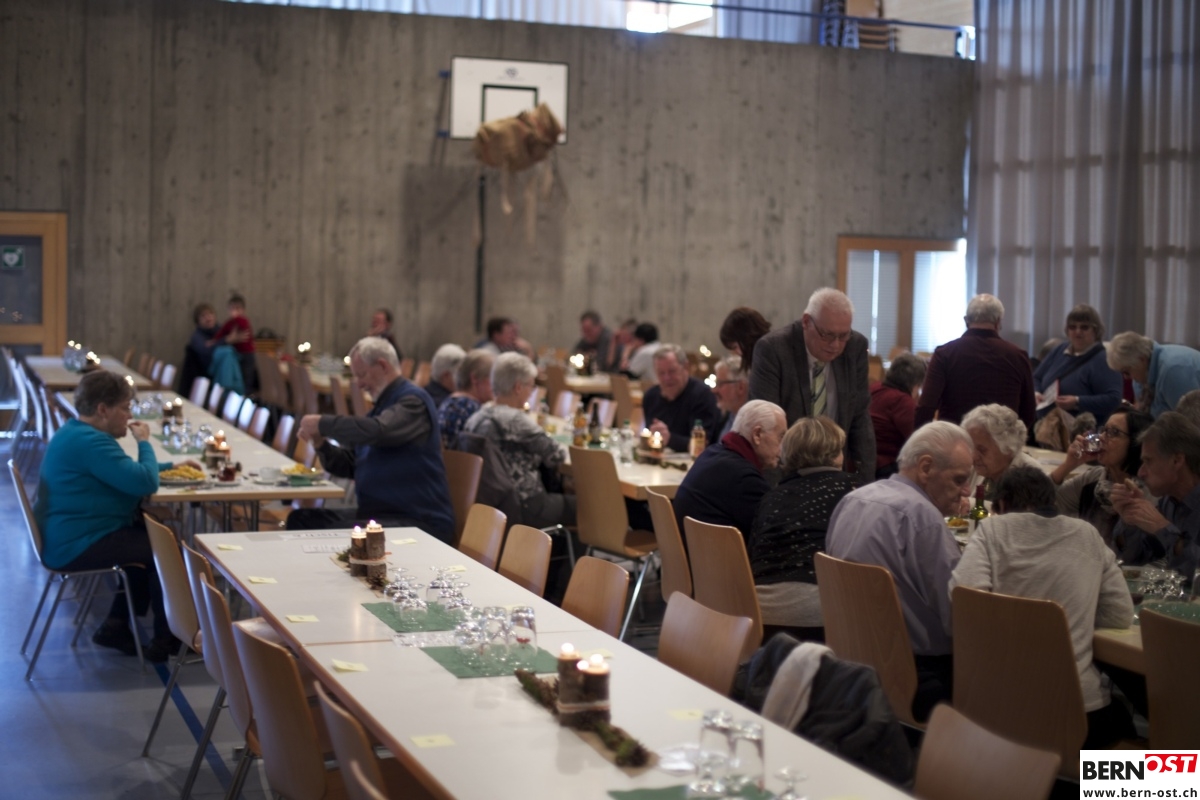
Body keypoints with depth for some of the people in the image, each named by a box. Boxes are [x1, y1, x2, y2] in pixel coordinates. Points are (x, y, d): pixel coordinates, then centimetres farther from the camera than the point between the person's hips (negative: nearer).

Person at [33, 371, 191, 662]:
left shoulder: (78, 433, 14)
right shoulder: (90, 442, -23)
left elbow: (127, 474, 27)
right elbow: (145, 483, -26)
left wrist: (172, 466, 18)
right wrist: (144, 442, -10)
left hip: (69, 537, 12)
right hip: (77, 546, -12)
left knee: (149, 537, 23)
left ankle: (116, 625, 21)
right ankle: (165, 639, 5)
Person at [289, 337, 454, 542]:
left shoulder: (413, 400, -9)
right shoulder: (382, 405, 18)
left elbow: (376, 431, -30)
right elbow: (348, 465, 21)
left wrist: (323, 423, -18)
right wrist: (320, 443, 2)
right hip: (375, 513, 9)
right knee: (300, 519, -4)